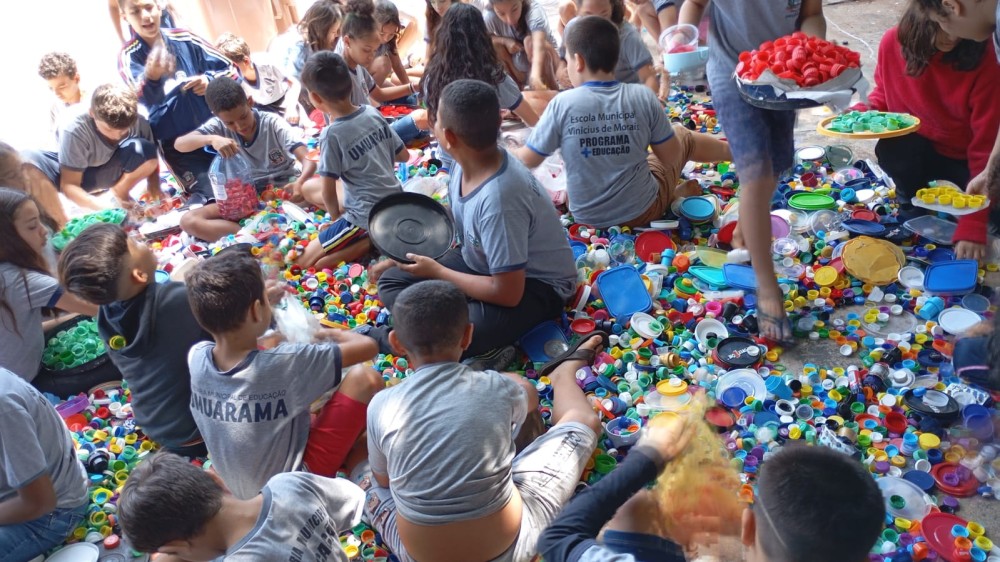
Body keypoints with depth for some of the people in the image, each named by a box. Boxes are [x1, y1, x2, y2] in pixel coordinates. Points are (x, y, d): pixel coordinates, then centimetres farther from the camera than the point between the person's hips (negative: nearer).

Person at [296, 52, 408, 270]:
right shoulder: (373, 112, -2)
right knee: (309, 188, 23)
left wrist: (337, 216, 5)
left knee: (306, 261, -1)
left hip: (367, 215, -8)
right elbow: (403, 156, 10)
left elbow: (328, 193, -14)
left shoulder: (332, 135, -21)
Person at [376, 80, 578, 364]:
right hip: (484, 262, 9)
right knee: (391, 280, 4)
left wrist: (436, 271, -18)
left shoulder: (498, 198, -35)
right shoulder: (470, 163, -10)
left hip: (536, 286, -9)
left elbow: (507, 293, -29)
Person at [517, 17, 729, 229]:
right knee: (682, 136, 25)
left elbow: (527, 160, -10)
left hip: (587, 215, 1)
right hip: (641, 212, -1)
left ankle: (675, 192, 33)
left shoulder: (562, 104, -19)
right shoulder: (643, 96, -15)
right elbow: (670, 157, -5)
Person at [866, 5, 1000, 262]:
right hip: (917, 149, 2)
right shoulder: (893, 42, -17)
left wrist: (972, 227, -32)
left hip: (967, 158, -2)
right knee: (890, 150, -33)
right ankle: (912, 198, 3)